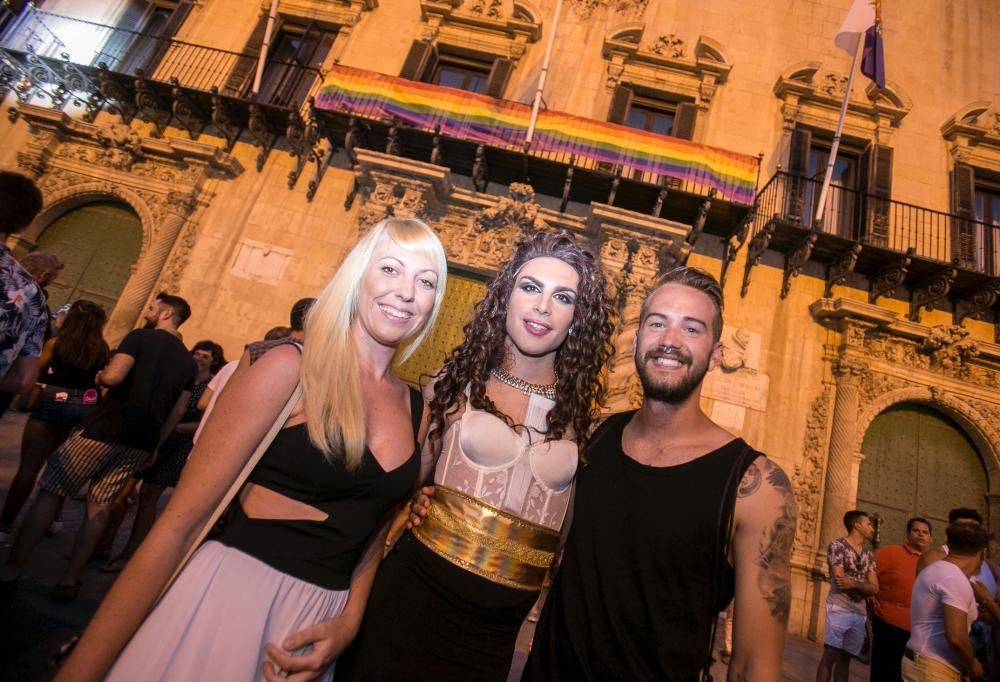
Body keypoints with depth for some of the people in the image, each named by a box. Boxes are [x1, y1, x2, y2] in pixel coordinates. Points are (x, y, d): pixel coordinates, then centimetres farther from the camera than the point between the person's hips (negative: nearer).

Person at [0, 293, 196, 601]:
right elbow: (176, 412, 11)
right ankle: (69, 580, 17)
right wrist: (153, 444, 17)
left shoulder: (141, 337, -6)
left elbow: (113, 377, -19)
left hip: (105, 428, -5)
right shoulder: (188, 361, 11)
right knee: (100, 507, 13)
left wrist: (100, 376, 3)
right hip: (141, 442, 6)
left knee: (51, 492, 8)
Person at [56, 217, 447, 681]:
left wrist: (350, 619, -1)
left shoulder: (417, 408, 1)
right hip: (228, 597, -4)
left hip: (320, 622, 4)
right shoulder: (291, 367, -13)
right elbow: (179, 522, -14)